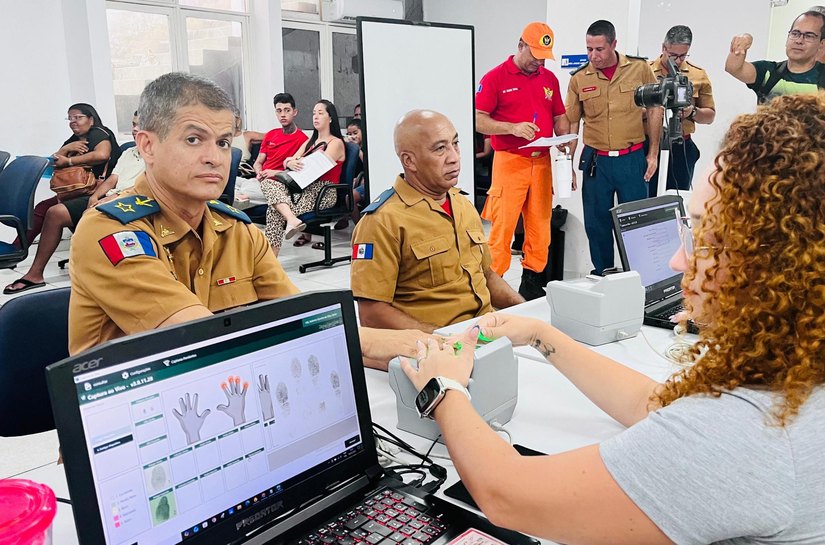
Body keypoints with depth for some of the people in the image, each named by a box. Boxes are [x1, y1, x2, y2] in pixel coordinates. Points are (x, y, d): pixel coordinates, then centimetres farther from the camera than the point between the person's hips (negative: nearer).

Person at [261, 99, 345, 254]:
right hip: (305, 187, 7)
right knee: (267, 183, -23)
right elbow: (287, 161, 13)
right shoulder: (310, 141, 26)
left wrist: (295, 162, -9)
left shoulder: (336, 143, 3)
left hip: (323, 191, -7)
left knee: (274, 210, -26)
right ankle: (291, 219, -47)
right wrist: (290, 163, -12)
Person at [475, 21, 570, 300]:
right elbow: (479, 121, -7)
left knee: (540, 225, 7)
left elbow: (559, 117, 19)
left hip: (542, 162, 5)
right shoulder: (495, 77, -2)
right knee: (502, 226, -6)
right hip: (509, 162, -5)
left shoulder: (549, 78, 13)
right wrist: (512, 127, -20)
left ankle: (533, 280, 18)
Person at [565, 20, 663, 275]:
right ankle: (602, 277, 25)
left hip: (632, 159, -1)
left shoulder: (639, 69, -2)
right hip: (596, 161, 1)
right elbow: (571, 123, 5)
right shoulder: (579, 79, 0)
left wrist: (653, 154, 1)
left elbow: (655, 110, 4)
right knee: (596, 223, 8)